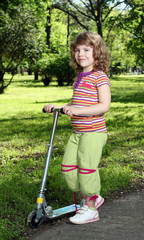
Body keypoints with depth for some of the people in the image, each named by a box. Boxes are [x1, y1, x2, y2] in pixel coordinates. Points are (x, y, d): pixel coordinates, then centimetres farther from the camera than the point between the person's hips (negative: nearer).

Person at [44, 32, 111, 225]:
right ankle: (92, 198, 24)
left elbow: (104, 105, -19)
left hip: (94, 132, -8)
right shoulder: (80, 78, 17)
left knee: (87, 169, -5)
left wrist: (78, 111, -27)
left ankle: (91, 209, 13)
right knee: (68, 167, 6)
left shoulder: (100, 77, -9)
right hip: (77, 132, 9)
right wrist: (58, 107, 15)